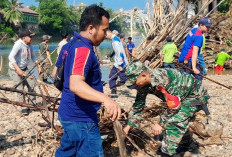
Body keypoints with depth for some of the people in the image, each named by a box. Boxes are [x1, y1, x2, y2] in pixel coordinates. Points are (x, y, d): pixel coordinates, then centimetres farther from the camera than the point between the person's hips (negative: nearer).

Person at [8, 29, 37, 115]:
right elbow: (11, 57, -31)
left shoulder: (29, 46, -1)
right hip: (15, 70, -7)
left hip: (24, 69, 7)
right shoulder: (18, 44, -23)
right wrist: (18, 69, -37)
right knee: (20, 89, -5)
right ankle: (24, 108, 6)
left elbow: (32, 56, 16)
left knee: (32, 84, -2)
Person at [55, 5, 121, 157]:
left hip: (71, 113, 10)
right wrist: (105, 99, -54)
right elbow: (76, 84, -38)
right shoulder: (83, 49, -23)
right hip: (81, 118, -10)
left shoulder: (71, 44, 9)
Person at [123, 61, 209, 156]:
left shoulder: (162, 79, -36)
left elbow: (174, 104, -30)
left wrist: (161, 124, -21)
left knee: (173, 123, -20)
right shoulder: (143, 84, -8)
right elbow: (138, 105, 2)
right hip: (183, 96, 9)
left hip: (195, 95, -9)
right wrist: (128, 126, 1)